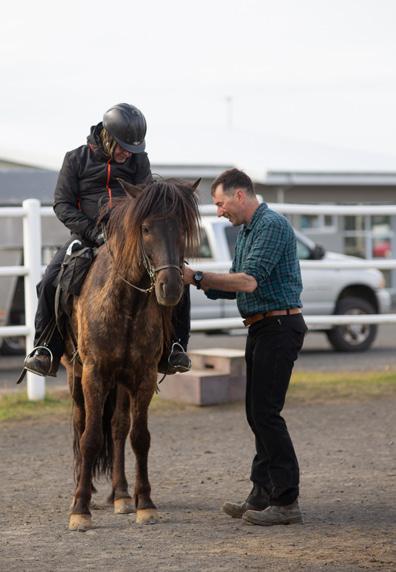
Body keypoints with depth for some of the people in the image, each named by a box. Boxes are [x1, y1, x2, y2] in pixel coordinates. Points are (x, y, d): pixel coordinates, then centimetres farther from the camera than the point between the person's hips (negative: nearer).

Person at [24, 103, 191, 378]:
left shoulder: (139, 161, 8)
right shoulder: (76, 159, 2)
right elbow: (62, 205, -2)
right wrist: (94, 233, -16)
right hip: (87, 237, -2)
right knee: (51, 281, -26)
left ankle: (174, 348, -5)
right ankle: (46, 350, -12)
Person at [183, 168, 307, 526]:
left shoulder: (272, 225, -15)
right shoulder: (246, 232, 17)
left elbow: (249, 281, -24)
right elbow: (237, 287, 20)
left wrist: (198, 277, -21)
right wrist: (202, 284, 5)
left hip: (278, 326, -10)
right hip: (261, 329, 10)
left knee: (266, 412, -12)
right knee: (257, 413, 12)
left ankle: (287, 502, -10)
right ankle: (263, 495, 18)